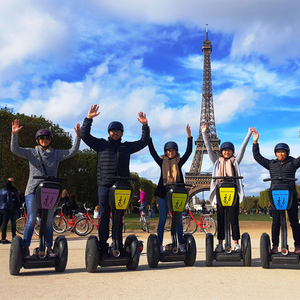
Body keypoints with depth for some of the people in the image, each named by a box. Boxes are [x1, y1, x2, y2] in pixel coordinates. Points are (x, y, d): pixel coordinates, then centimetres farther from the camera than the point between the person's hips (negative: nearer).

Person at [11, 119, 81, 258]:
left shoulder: (56, 154, 11)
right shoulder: (31, 152, 9)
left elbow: (72, 151, 3)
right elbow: (15, 149, -2)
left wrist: (77, 137, -9)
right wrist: (14, 134, -16)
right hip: (33, 190, -1)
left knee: (48, 222, 6)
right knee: (31, 220, -5)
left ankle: (49, 249, 14)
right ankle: (25, 248, 4)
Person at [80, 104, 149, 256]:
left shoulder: (127, 146, 18)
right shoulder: (101, 144, 11)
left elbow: (144, 142, 22)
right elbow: (85, 135, 5)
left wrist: (145, 125, 13)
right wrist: (89, 119, -4)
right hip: (104, 186, -2)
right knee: (103, 217, 0)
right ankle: (103, 248, 5)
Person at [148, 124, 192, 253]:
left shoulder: (179, 162, 7)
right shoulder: (162, 162, 7)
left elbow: (188, 151, 0)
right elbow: (152, 152, 1)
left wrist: (189, 136, -8)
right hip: (164, 193, 0)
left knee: (178, 219, 6)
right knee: (162, 219, 2)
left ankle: (180, 244, 14)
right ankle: (159, 244, 7)